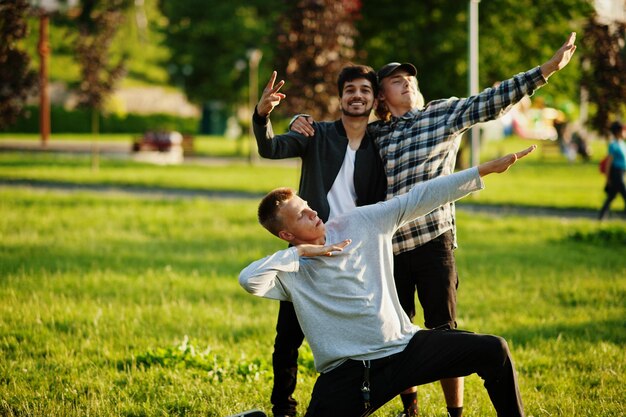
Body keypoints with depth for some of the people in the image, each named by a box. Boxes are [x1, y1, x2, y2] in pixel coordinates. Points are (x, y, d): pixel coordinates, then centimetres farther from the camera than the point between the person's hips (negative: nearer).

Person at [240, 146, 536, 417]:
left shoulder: (360, 223, 4)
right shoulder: (289, 269, -5)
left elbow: (420, 198, 2)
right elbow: (248, 280, -26)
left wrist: (488, 169, -1)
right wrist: (300, 252, -16)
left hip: (405, 346, 4)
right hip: (348, 372, -4)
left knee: (494, 351, -9)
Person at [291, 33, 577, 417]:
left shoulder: (444, 114, 4)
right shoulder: (371, 134, 12)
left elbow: (491, 102, -5)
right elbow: (326, 132, 23)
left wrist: (547, 69, -14)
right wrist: (301, 123, 0)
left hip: (434, 241, -3)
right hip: (389, 248, 3)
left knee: (444, 331, -1)